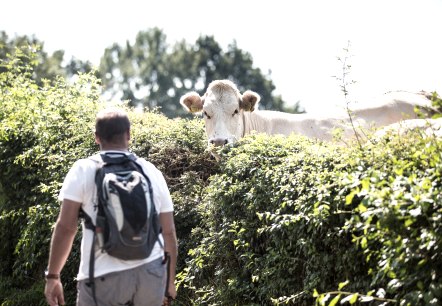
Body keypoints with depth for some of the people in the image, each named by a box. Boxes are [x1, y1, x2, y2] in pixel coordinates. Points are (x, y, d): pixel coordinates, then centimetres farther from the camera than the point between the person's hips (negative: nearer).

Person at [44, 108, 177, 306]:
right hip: (151, 272, 3)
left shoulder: (83, 170, -1)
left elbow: (65, 227, -7)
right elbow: (168, 232, 10)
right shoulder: (152, 172, 9)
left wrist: (53, 275, 1)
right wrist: (170, 281, 19)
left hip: (104, 277, -3)